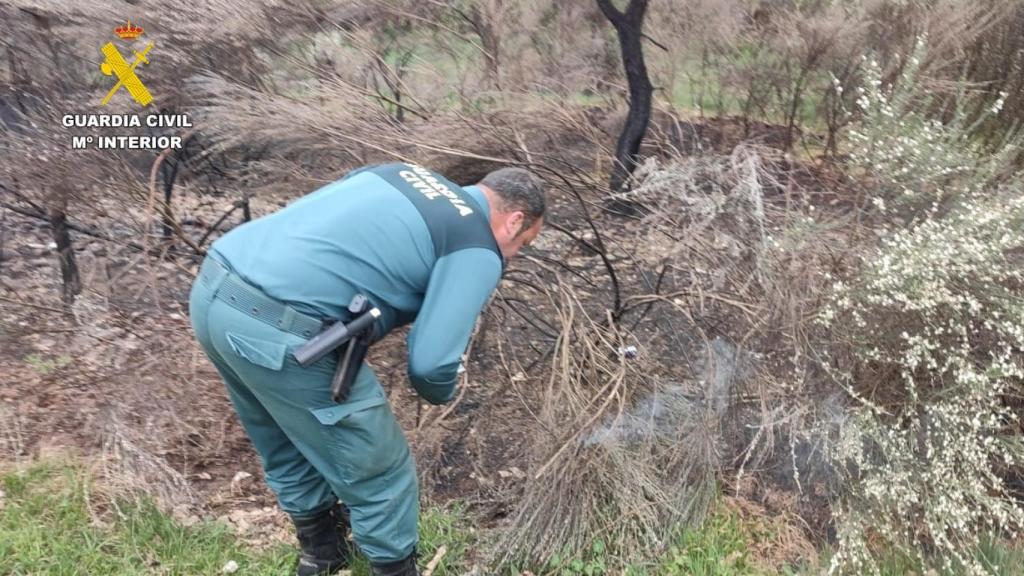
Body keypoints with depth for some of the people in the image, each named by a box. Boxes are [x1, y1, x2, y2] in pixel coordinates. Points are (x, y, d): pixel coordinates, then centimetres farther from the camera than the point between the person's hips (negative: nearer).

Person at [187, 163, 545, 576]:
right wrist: (441, 394, 14)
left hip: (212, 289, 10)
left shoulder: (402, 173, 21)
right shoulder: (478, 250, -1)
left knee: (287, 447, 30)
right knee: (376, 470, 12)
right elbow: (430, 364, -10)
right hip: (276, 333, -9)